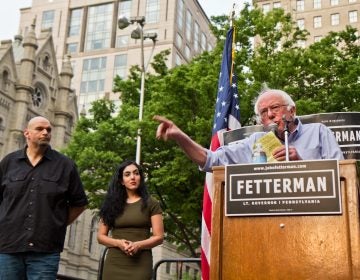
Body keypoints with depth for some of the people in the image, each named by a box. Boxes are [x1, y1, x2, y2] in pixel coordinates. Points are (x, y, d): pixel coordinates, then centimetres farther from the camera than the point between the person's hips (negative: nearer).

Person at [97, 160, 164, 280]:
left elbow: (158, 237, 2)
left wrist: (138, 245, -16)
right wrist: (118, 243, -9)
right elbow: (101, 236, 10)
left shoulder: (151, 203, 5)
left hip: (140, 264, -2)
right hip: (114, 263, 2)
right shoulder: (112, 204, 11)